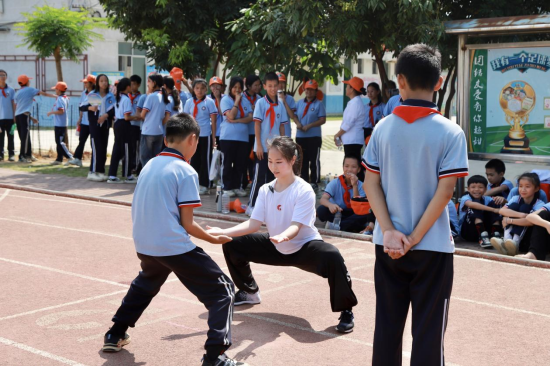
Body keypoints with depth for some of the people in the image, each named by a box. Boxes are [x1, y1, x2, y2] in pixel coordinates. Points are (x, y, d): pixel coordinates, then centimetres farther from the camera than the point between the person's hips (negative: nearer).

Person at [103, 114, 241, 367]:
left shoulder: (149, 165, 11)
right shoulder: (185, 172, -10)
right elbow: (187, 224, -10)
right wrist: (214, 239, 5)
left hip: (144, 245, 8)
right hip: (174, 247, -7)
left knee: (145, 284, 37)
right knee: (222, 291, 1)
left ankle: (115, 335, 43)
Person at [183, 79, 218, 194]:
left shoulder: (209, 102, -2)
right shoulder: (189, 102, 5)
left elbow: (213, 121, -1)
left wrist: (213, 137, -4)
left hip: (205, 135, -3)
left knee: (205, 160, 3)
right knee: (193, 160, 7)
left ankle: (204, 185, 10)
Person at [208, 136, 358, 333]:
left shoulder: (304, 190, -23)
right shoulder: (265, 190, -6)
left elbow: (296, 227, -31)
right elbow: (253, 224, -12)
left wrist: (283, 236, -55)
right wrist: (222, 232, -25)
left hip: (304, 247, -6)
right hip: (277, 248, 6)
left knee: (332, 257, -39)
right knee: (232, 245, 1)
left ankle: (346, 311, -17)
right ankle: (249, 292, 24)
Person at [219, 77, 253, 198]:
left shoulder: (245, 101, 10)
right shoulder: (225, 100, -2)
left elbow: (250, 118, -1)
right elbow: (231, 116, -15)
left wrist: (236, 121, -12)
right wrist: (237, 100, -10)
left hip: (243, 137, 4)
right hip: (228, 137, -4)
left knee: (240, 163, 6)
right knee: (228, 163, 3)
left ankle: (237, 186, 17)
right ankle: (227, 187, 10)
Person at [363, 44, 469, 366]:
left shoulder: (383, 128, 0)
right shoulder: (451, 133, -9)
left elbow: (371, 183, -3)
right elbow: (444, 191, -13)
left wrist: (389, 231, -7)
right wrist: (414, 238, -10)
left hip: (389, 245, 3)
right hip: (432, 246, -3)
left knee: (387, 326, 13)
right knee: (429, 332, 5)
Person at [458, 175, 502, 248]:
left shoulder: (486, 199, 4)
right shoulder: (465, 198, -11)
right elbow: (471, 204, -35)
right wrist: (493, 210, -41)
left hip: (484, 228, 4)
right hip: (467, 232, -4)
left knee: (493, 204, -9)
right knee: (475, 208, -25)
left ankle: (495, 235, -19)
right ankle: (483, 237, -35)